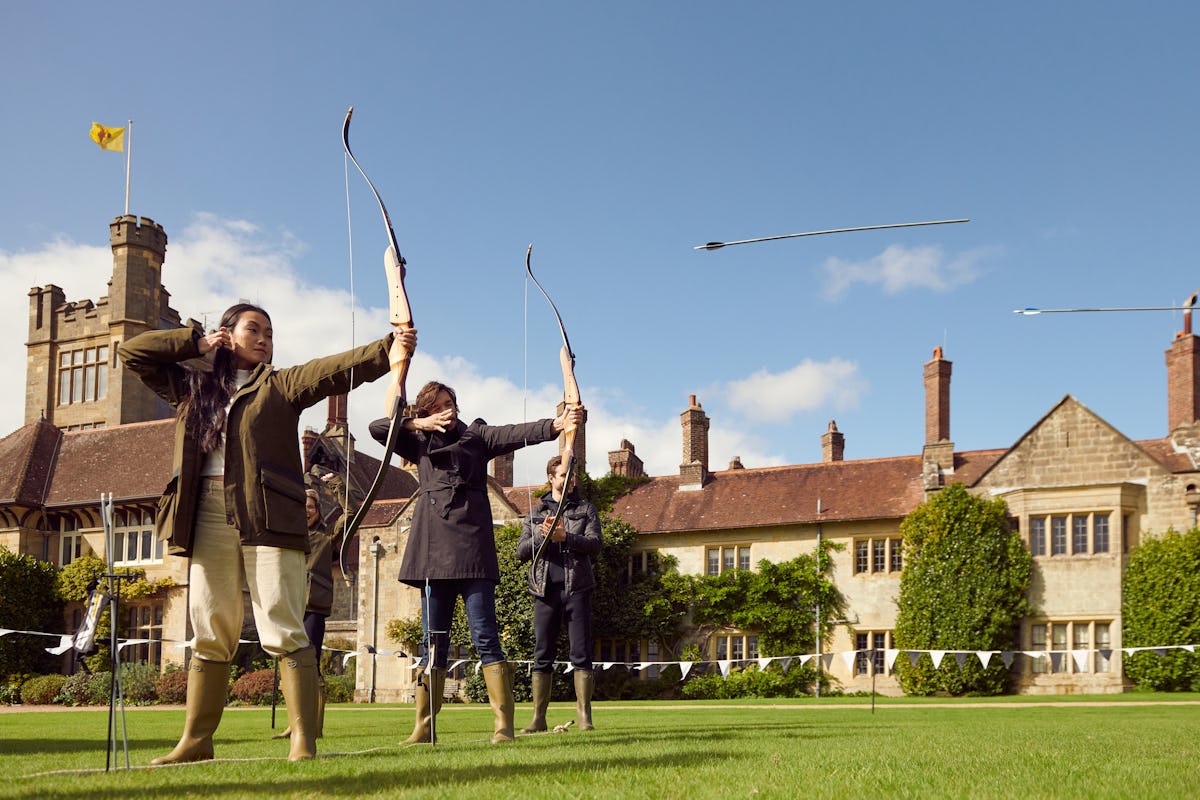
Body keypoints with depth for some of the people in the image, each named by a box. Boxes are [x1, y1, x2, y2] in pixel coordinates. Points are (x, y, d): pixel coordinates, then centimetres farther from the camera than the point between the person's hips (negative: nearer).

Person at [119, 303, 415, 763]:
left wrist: (389, 346, -18)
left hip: (268, 517, -3)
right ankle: (196, 740, 14)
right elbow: (132, 352, 22)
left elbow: (339, 368, -3)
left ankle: (304, 741, -11)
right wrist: (198, 343, 16)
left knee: (282, 631, -9)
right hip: (208, 517, 3)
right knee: (209, 634, 7)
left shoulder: (281, 386, 12)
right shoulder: (192, 387, 21)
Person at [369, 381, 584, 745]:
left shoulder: (475, 435, 10)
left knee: (485, 638, -9)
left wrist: (557, 424, -23)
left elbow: (517, 434, -6)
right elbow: (377, 428, 11)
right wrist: (419, 424, -1)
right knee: (433, 642, 6)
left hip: (472, 549, -3)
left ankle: (503, 725, -10)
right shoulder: (420, 443, 19)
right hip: (434, 550, 3)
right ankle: (424, 726, 10)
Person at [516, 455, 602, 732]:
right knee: (542, 655, 1)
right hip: (545, 589, 1)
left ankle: (584, 715, -2)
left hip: (577, 588, -1)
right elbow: (521, 552, 7)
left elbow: (594, 544, -2)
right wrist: (542, 535, -11)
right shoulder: (536, 514, 16)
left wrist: (564, 537, -16)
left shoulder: (586, 510, 12)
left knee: (581, 654, -4)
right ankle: (538, 717, 4)